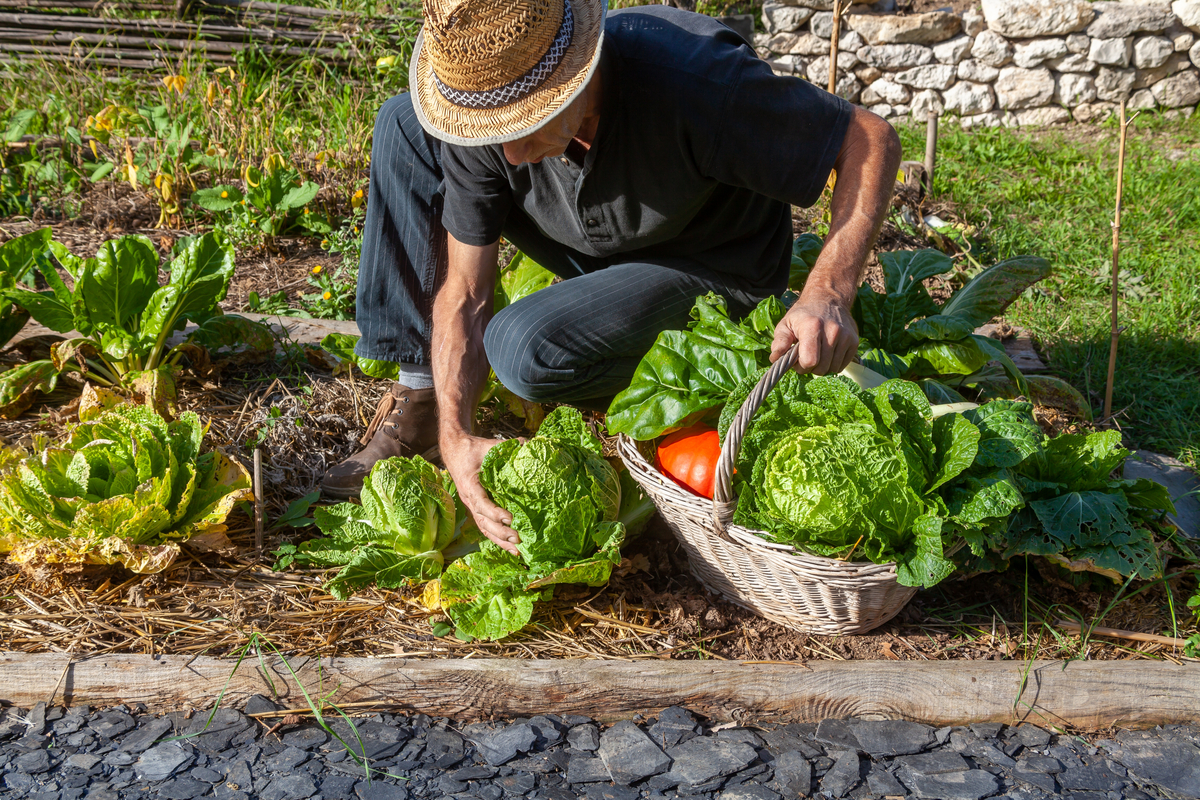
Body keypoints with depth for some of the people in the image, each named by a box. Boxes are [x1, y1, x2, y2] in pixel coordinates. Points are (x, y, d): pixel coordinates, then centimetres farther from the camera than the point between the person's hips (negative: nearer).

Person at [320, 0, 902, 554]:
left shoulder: (693, 81, -37)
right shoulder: (482, 97, -22)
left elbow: (871, 139, -26)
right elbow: (463, 296, -16)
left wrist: (828, 291, -41)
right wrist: (455, 435, -29)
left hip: (711, 272, -5)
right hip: (593, 251, 6)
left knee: (523, 350, -34)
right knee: (402, 123, -7)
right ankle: (418, 395, -4)